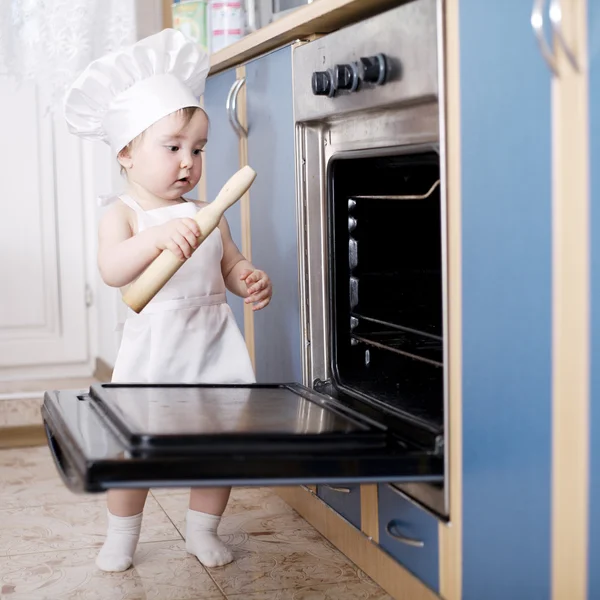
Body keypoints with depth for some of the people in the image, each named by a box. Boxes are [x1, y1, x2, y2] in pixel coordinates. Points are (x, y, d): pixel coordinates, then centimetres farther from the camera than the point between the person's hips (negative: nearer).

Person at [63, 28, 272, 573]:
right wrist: (158, 238, -43)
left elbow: (233, 265, 15)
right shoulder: (123, 215, -8)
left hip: (212, 344, 4)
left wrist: (254, 283, -8)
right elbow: (112, 270, -27)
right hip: (153, 349, -4)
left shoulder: (206, 215, 8)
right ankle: (121, 537, 24)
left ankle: (202, 530, 28)